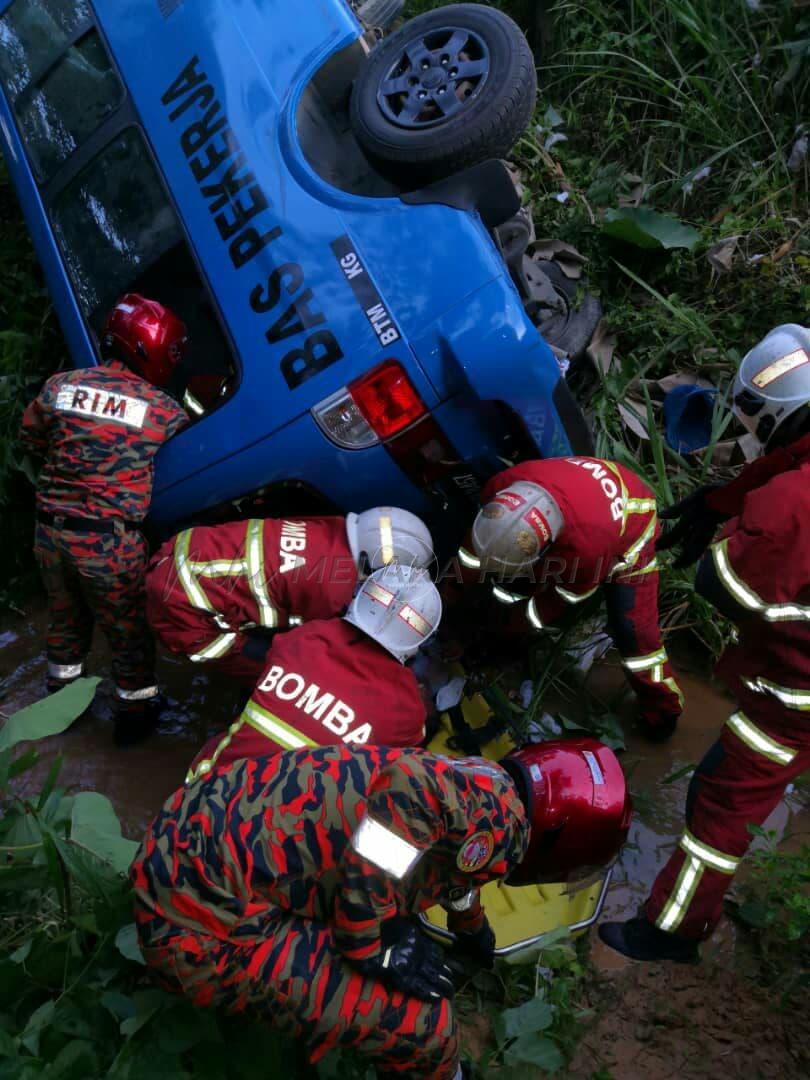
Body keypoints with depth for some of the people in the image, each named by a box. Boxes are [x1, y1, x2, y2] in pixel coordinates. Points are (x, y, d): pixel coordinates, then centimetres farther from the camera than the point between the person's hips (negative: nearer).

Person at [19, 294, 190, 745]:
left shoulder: (61, 386, 1)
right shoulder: (163, 410, -12)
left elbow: (31, 438, 15)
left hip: (51, 530, 5)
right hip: (108, 540, -5)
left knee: (66, 619, 25)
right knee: (130, 627, 14)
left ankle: (61, 695, 44)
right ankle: (136, 708, 29)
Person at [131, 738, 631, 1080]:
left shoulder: (467, 778, 10)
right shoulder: (498, 815, -16)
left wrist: (471, 928, 54)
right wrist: (379, 949, -17)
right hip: (203, 929, -9)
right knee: (420, 1023, -6)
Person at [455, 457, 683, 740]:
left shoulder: (587, 545, -47)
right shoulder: (502, 487, -34)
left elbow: (563, 597, -27)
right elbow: (482, 536, -13)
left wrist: (512, 626, -14)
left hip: (629, 521, -5)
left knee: (630, 624, -12)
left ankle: (660, 704, 7)